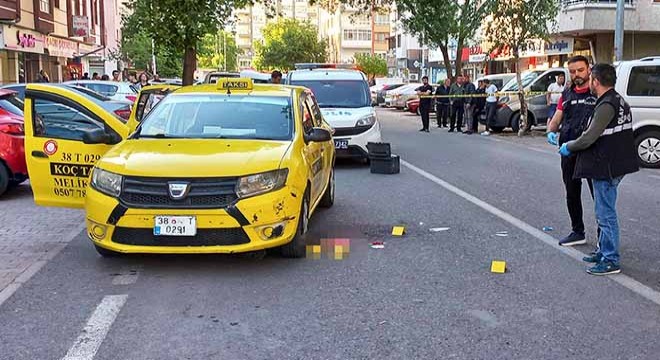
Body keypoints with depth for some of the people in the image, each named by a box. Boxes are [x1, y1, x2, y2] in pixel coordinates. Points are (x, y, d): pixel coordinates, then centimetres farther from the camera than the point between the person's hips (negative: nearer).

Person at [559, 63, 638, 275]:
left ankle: (611, 261, 2)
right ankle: (604, 251, 30)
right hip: (615, 165, 10)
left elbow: (588, 138, -23)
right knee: (604, 211, 19)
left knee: (606, 213, -4)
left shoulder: (607, 106, -20)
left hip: (606, 167, -10)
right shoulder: (619, 102, 12)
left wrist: (568, 147, -4)